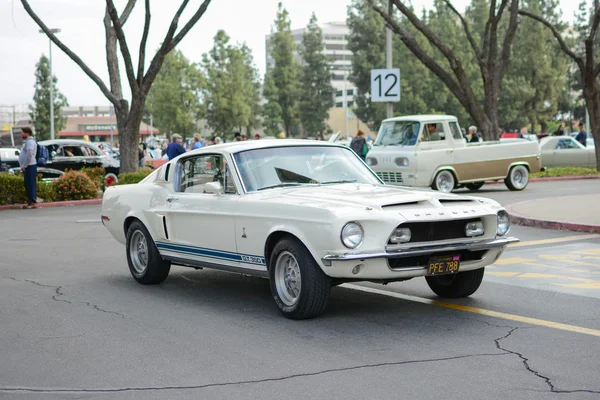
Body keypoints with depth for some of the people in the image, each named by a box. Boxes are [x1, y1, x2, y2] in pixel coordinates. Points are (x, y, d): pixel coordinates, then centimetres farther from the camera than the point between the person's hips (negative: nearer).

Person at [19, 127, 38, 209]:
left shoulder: (30, 142, -13)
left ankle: (33, 202, -11)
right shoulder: (27, 141, 20)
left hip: (30, 166, -10)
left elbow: (29, 155, -22)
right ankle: (30, 202, 14)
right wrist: (23, 166, 19)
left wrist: (24, 165, -19)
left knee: (31, 184, -10)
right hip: (27, 166, 10)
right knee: (28, 185, 11)